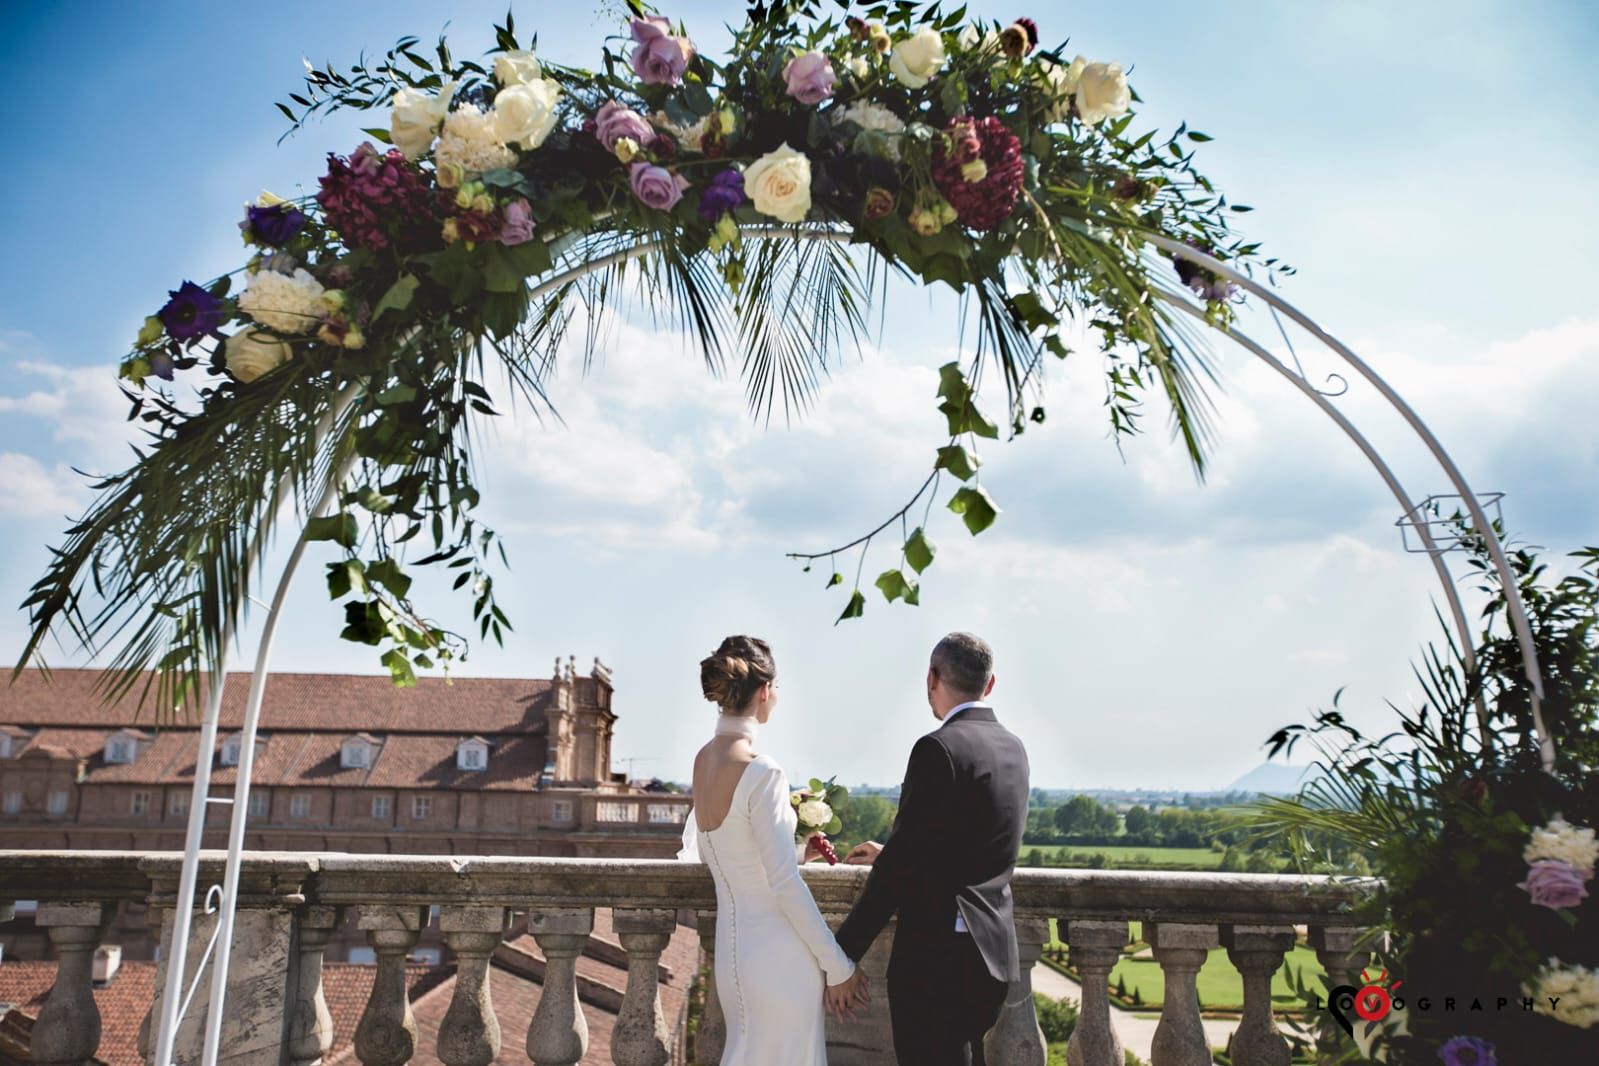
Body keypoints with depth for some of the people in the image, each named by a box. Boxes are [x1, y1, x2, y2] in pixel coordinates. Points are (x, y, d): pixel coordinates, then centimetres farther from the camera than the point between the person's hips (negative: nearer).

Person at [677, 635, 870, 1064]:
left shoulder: (703, 759, 4)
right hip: (777, 954, -8)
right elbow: (784, 883, -19)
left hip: (731, 946, 8)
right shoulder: (761, 771, -20)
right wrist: (838, 966, -11)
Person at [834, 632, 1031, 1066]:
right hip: (993, 953, 9)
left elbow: (902, 864, -18)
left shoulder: (938, 748, -16)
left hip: (938, 957, -8)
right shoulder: (1013, 748, 9)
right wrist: (890, 852, 27)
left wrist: (844, 949, -12)